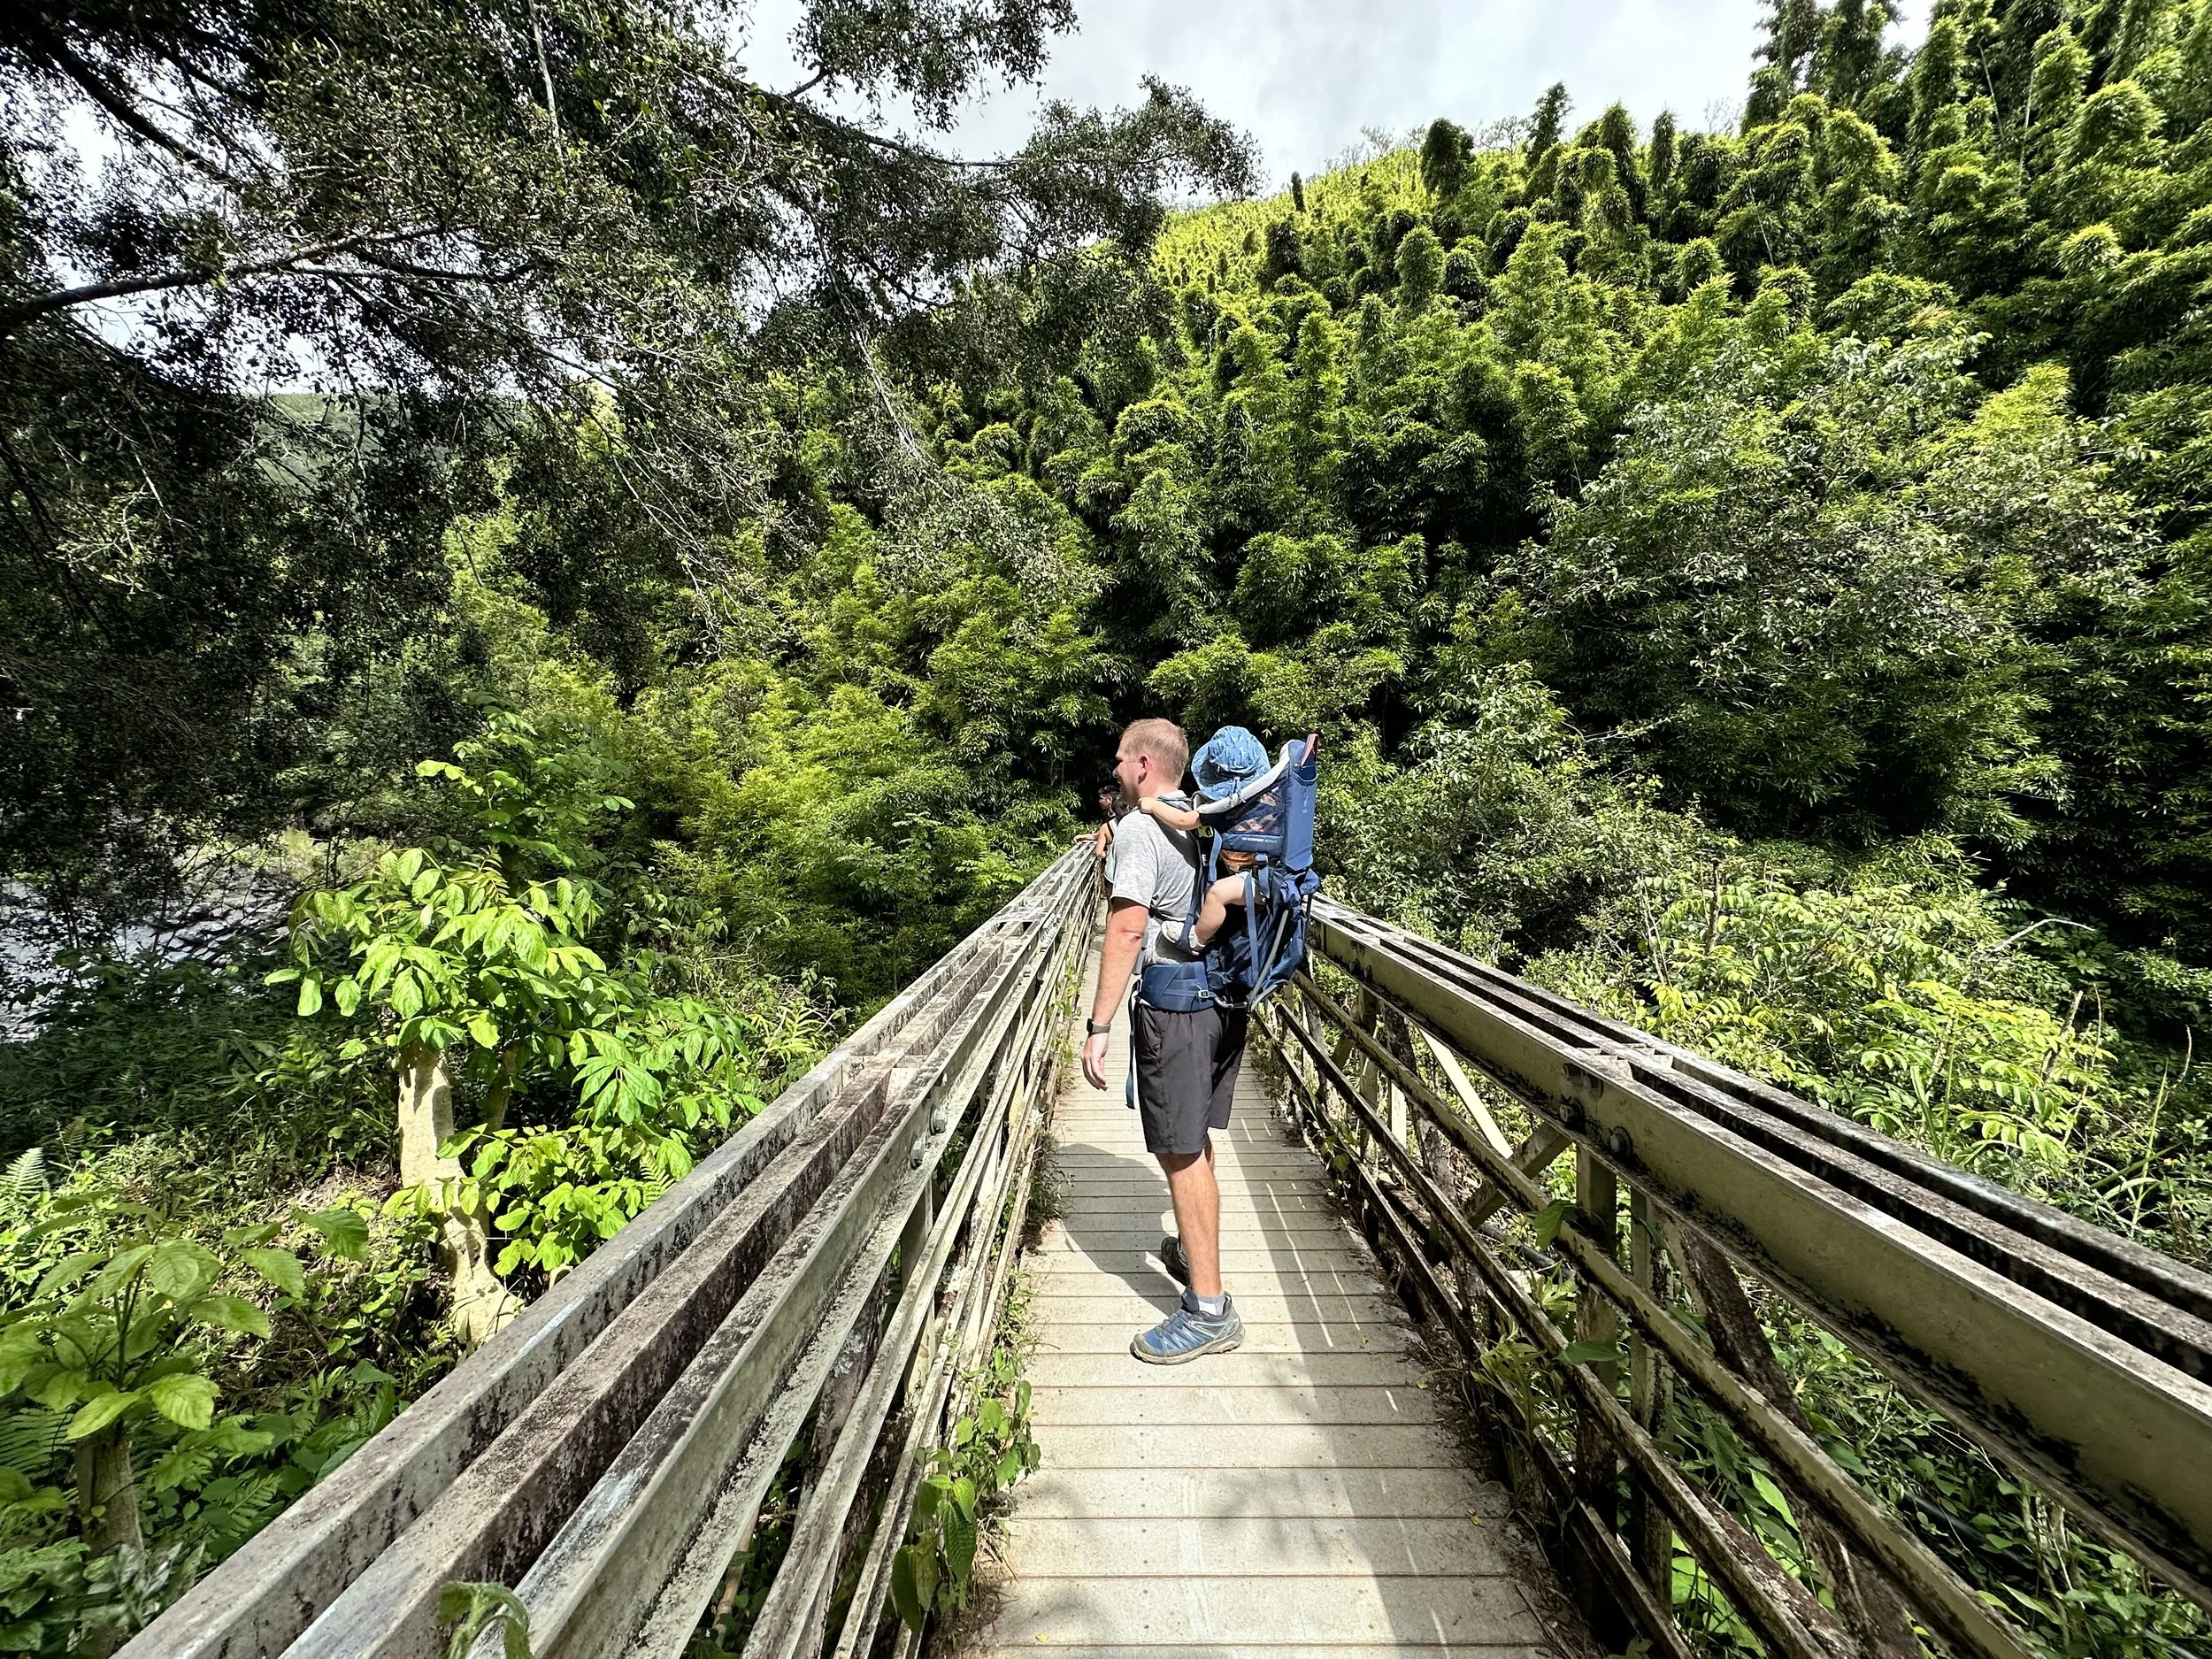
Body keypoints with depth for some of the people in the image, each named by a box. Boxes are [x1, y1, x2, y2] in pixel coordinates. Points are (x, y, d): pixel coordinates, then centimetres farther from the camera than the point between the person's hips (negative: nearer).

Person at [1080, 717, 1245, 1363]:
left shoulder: (1140, 828, -14)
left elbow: (1127, 930, -22)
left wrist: (1098, 1026, -19)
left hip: (1174, 1007, -9)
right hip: (1224, 997, 9)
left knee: (1180, 1153, 2)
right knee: (1195, 1141, 23)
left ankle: (1209, 1311, 13)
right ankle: (1192, 1249, 41)